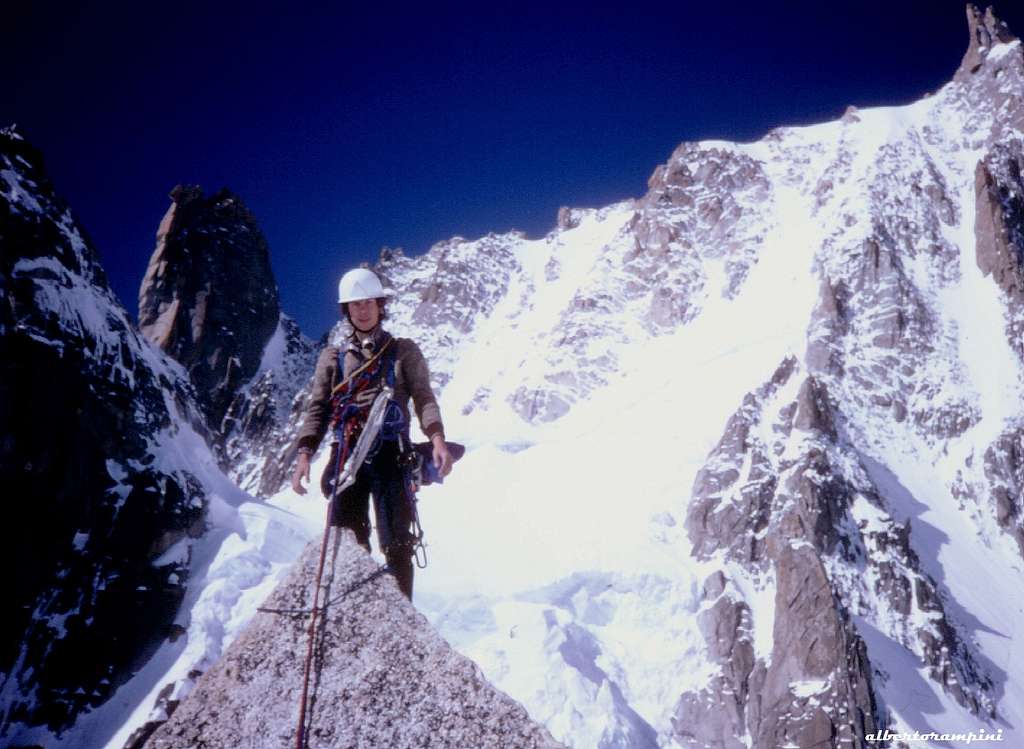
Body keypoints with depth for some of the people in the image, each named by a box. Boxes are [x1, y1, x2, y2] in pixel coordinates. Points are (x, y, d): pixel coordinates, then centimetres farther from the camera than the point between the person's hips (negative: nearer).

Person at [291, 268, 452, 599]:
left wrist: (437, 438, -14)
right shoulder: (333, 357, 19)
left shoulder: (403, 351, 13)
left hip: (390, 453, -2)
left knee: (396, 541, -6)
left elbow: (423, 398, 4)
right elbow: (318, 408, 14)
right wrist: (305, 453, -1)